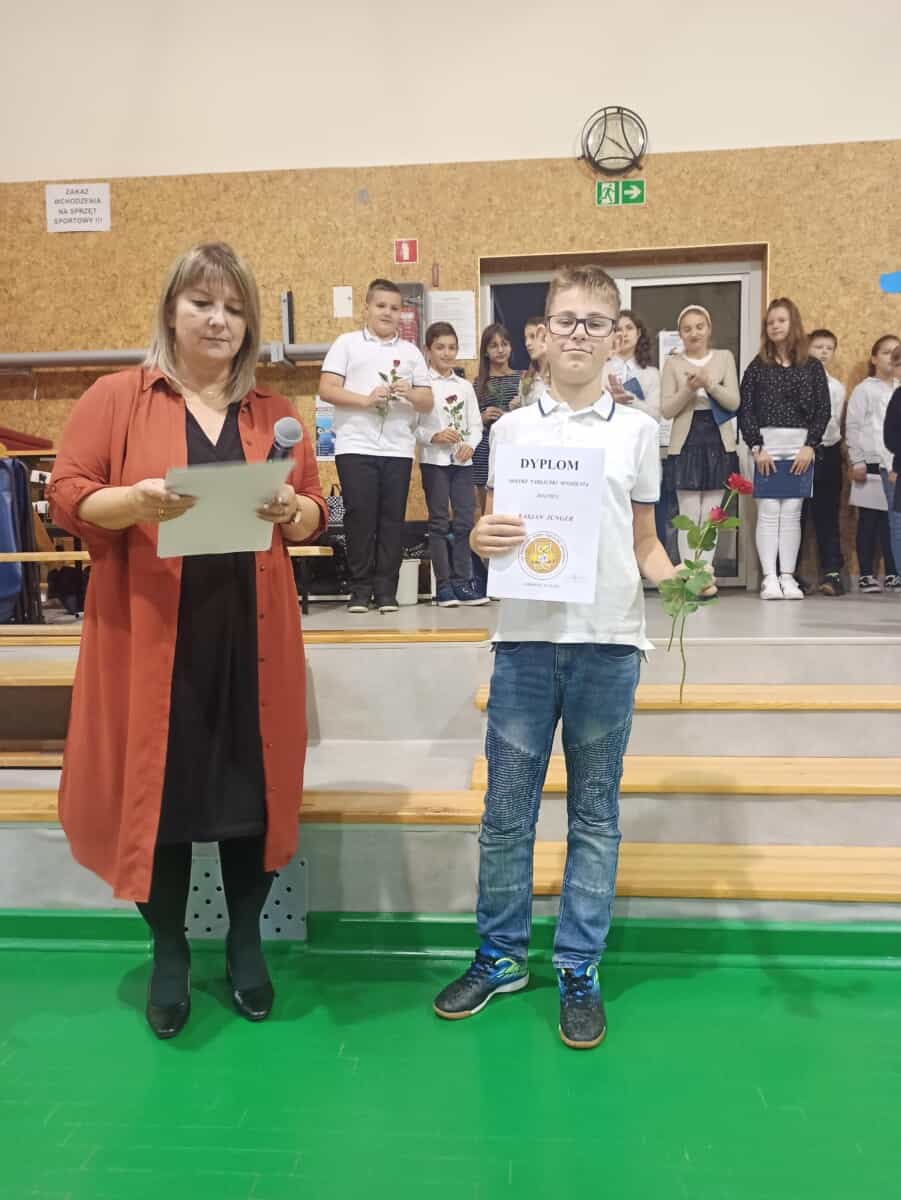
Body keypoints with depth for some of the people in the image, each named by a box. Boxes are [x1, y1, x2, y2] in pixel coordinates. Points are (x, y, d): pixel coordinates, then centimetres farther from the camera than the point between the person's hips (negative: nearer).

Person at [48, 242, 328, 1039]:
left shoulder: (274, 412, 11)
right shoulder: (115, 398, 2)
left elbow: (315, 515, 11)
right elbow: (67, 499, -2)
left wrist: (294, 511, -12)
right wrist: (135, 501, -21)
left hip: (252, 635, 3)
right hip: (151, 634, -2)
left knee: (252, 787, 9)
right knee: (155, 788, 7)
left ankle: (246, 944, 30)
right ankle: (170, 955, 28)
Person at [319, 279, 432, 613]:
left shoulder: (411, 351, 15)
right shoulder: (346, 343, 7)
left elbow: (428, 402, 12)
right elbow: (326, 389, -2)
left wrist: (410, 394, -10)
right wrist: (365, 399, -15)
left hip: (398, 448, 3)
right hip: (355, 446, -2)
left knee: (392, 519, 2)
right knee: (360, 516, -2)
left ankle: (386, 590, 10)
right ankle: (360, 588, 8)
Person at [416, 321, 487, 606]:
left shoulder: (465, 386, 12)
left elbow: (476, 425, 10)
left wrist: (470, 444, -8)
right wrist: (434, 436, -20)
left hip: (462, 460, 4)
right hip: (434, 460, -4)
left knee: (465, 521, 2)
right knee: (439, 522, 0)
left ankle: (461, 582, 10)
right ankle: (443, 585, 4)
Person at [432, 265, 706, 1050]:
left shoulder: (638, 431, 7)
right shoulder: (511, 429, 8)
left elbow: (644, 542, 10)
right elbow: (490, 535, 8)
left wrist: (674, 579, -10)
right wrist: (482, 539, -15)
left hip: (610, 640, 0)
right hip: (526, 636, 1)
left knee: (596, 813, 9)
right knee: (507, 807, 7)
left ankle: (580, 968, 23)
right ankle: (501, 954, 26)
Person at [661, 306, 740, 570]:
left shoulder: (724, 357, 8)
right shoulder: (673, 363, 4)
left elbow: (734, 402, -1)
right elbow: (667, 410, -2)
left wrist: (710, 384, -17)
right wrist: (689, 388, -17)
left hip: (718, 443, 2)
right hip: (686, 443, -1)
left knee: (711, 515, 4)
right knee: (689, 515, -3)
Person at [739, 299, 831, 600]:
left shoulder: (812, 366, 8)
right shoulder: (757, 366, 7)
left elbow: (824, 410, 4)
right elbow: (745, 410, 0)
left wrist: (810, 446, -7)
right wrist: (757, 448, -9)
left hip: (801, 447, 1)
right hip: (766, 445, -1)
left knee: (792, 512, 2)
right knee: (768, 512, -3)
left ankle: (787, 576, 6)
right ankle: (769, 578, -1)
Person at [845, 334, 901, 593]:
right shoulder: (864, 390, 2)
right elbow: (852, 427, -3)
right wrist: (857, 462, -10)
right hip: (872, 464, -4)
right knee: (869, 519, 0)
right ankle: (866, 575, 6)